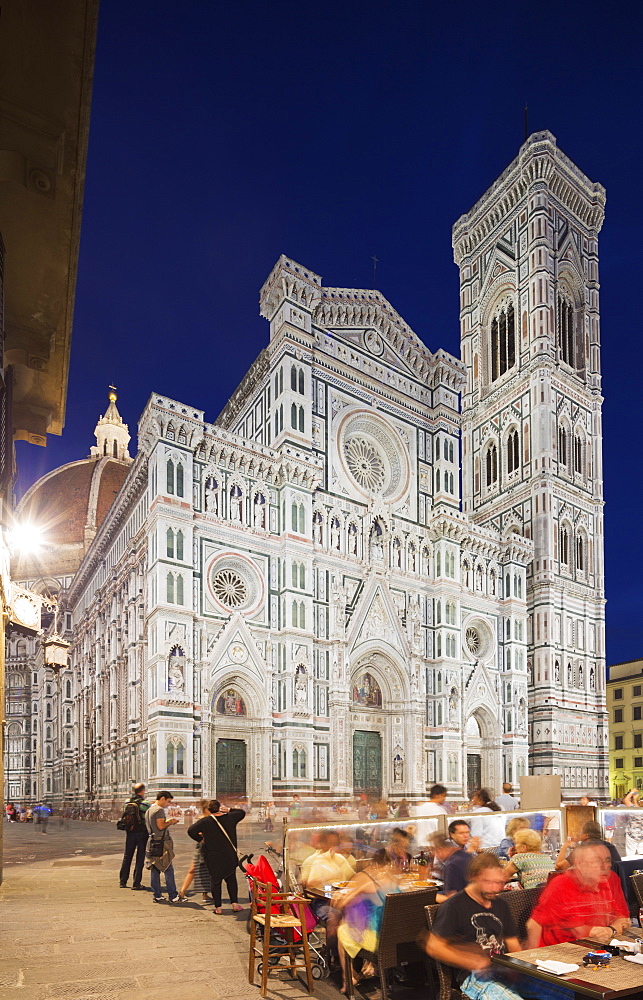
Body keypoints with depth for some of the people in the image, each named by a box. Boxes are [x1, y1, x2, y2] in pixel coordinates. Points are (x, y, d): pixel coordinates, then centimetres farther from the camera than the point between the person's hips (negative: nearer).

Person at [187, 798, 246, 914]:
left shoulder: (205, 821, -8)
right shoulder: (230, 818, 0)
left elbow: (191, 830, -16)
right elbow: (242, 813, 17)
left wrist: (200, 839, -3)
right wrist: (229, 810, 8)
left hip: (212, 857, -2)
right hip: (230, 856, 2)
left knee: (216, 881, 9)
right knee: (231, 879, 15)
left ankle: (218, 907, 8)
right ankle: (235, 904, 9)